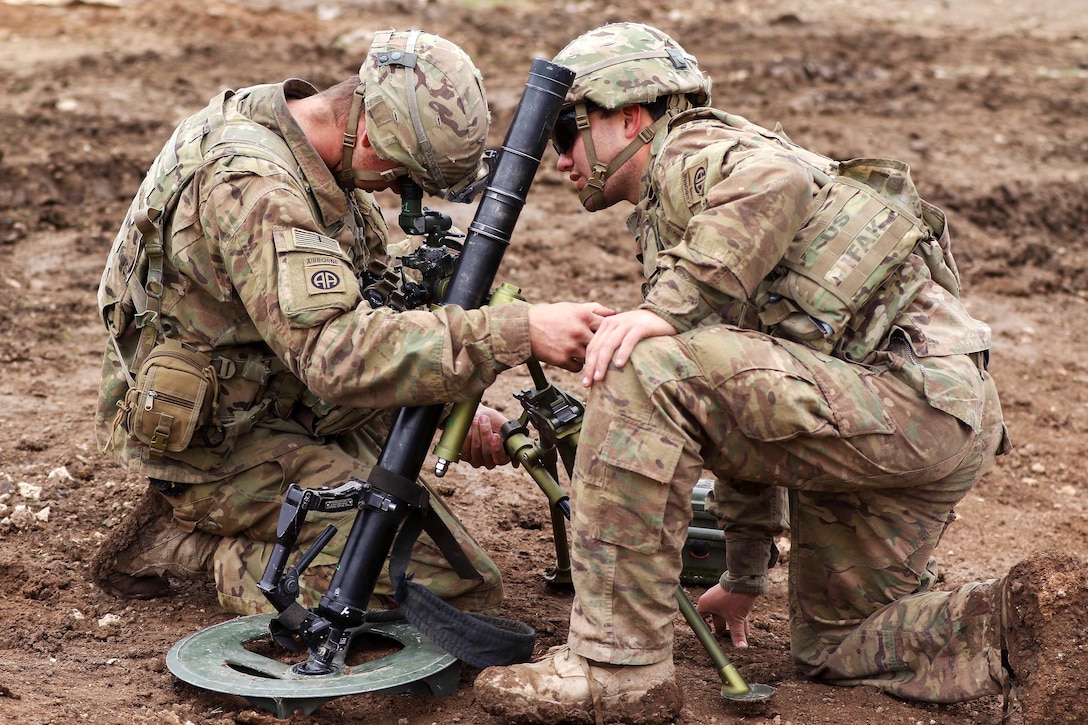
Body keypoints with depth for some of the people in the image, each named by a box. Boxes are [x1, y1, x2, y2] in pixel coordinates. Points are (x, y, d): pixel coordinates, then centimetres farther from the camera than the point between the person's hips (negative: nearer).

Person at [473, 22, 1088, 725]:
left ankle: (615, 667, -17)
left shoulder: (695, 152, -1)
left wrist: (669, 308, -28)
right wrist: (745, 578, 35)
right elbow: (745, 403, 32)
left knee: (644, 373, -22)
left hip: (912, 396, -11)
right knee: (833, 646, 21)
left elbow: (777, 178, -29)